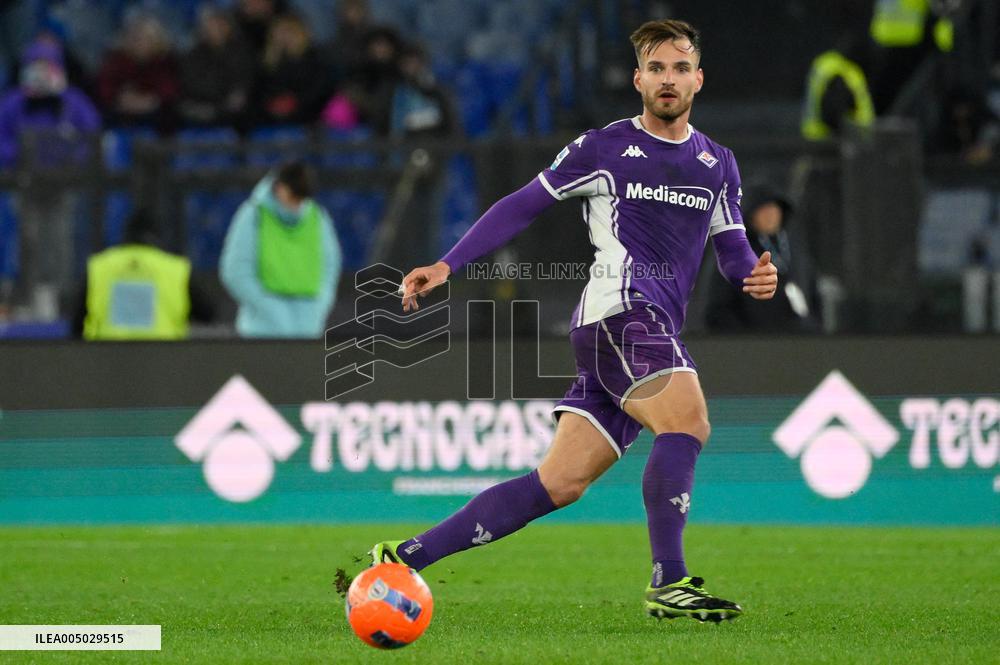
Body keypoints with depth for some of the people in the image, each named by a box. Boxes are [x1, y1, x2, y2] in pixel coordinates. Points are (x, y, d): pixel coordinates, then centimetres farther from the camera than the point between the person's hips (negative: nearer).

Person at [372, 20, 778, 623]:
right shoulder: (605, 148, 4)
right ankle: (669, 583, -30)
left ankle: (406, 557, 5)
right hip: (620, 307, -6)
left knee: (561, 484, 1)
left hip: (656, 332, 6)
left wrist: (756, 275, -4)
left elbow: (732, 249, 21)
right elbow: (522, 207, 7)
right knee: (687, 420, -29)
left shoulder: (718, 164, 19)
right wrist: (446, 266, 0)